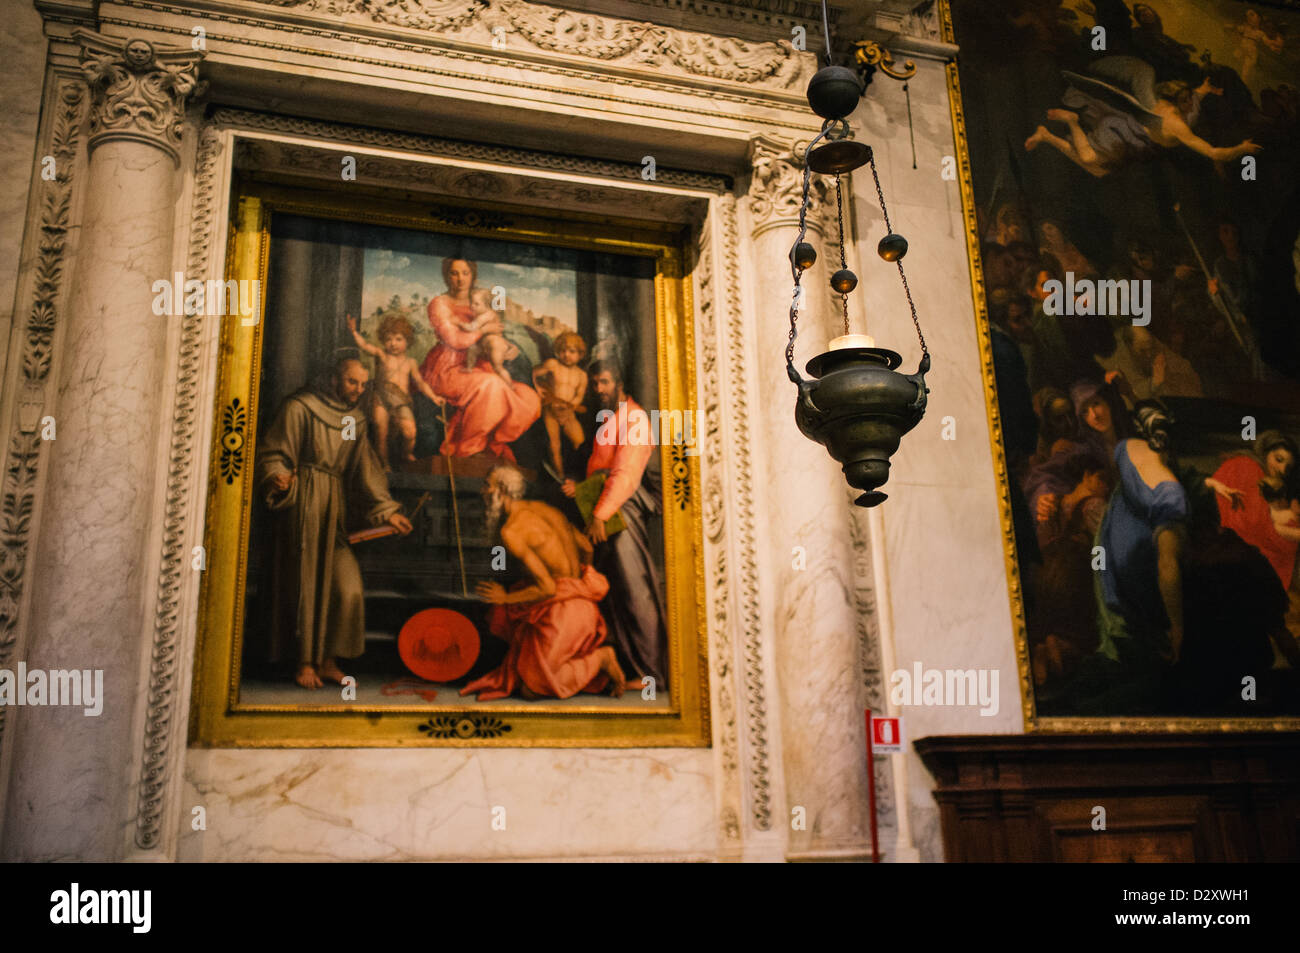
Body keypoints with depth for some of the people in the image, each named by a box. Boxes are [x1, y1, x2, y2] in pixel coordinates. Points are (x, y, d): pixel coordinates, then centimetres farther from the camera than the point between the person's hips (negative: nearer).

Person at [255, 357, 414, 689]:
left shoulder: (355, 422, 15)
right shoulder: (299, 407, -2)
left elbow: (366, 469, 13)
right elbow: (273, 453, -5)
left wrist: (387, 511, 5)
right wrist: (277, 478, -26)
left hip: (334, 509, 6)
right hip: (302, 505, -5)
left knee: (346, 587, -2)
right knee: (306, 583, -3)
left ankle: (327, 661, 9)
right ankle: (305, 662, 8)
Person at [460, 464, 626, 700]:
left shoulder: (511, 532, -17)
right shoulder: (543, 508, 8)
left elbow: (547, 587, -21)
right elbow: (587, 547, 17)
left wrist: (506, 598, -5)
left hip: (562, 612, -9)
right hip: (583, 603, 9)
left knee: (530, 690, 1)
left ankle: (600, 659, -1)